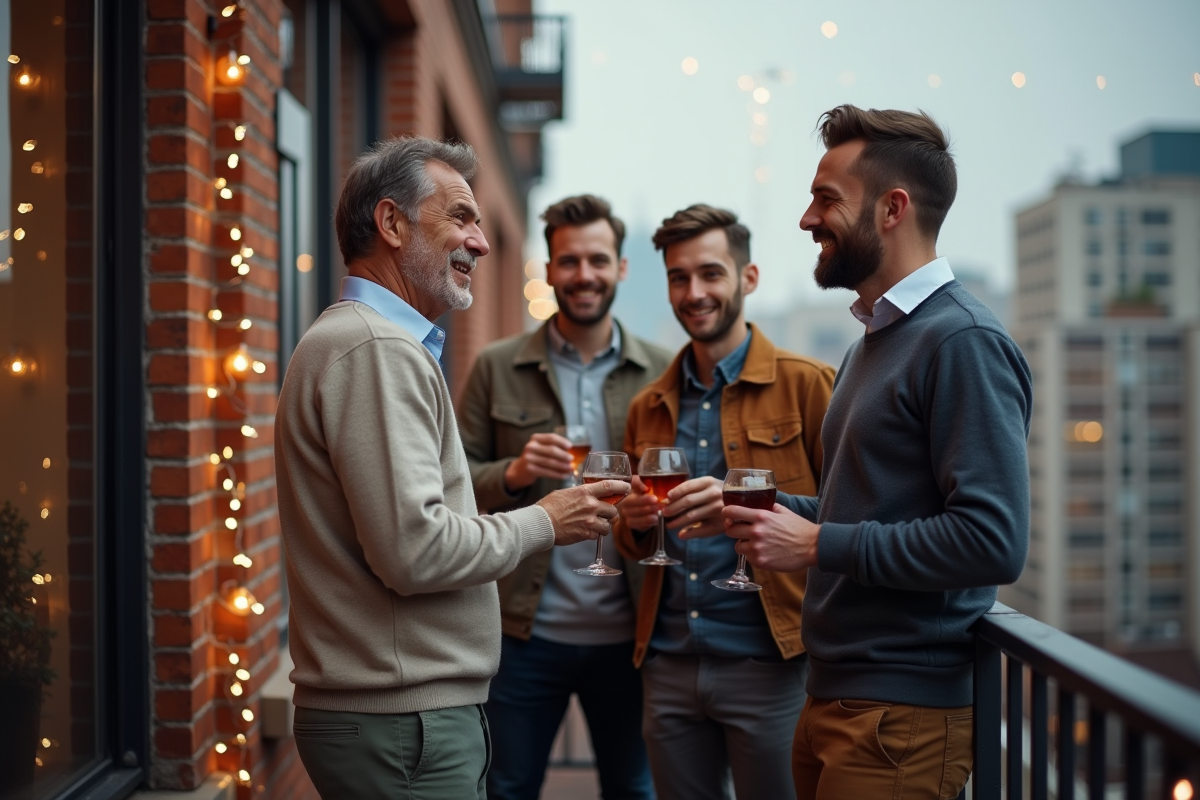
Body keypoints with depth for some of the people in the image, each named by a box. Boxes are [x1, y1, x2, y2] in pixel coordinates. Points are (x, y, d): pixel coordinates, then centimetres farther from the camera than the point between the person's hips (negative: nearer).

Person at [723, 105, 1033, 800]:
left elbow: (994, 540, -24)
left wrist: (818, 544, -18)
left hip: (904, 713, -9)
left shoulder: (963, 341, -15)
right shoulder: (876, 338, 17)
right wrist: (770, 508, 6)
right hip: (835, 694, 9)